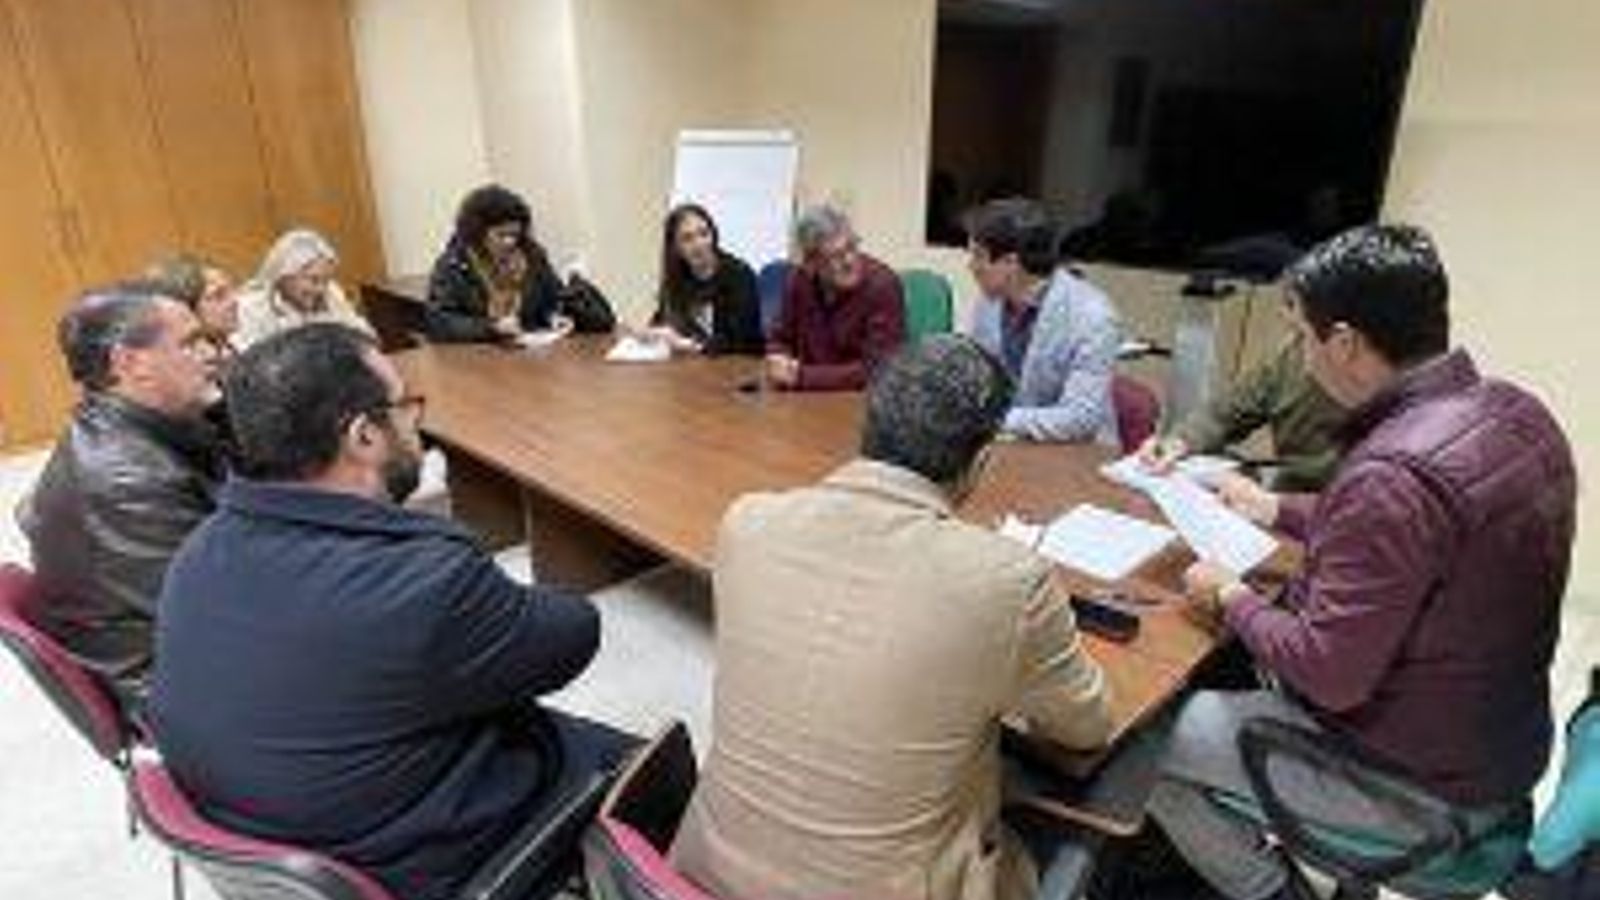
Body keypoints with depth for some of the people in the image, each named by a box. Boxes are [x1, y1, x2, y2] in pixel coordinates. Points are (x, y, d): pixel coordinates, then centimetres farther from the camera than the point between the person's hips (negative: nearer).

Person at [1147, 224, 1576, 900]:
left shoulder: (1394, 472, -34)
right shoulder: (1517, 410, -4)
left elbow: (1328, 676, -28)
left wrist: (1231, 599, -11)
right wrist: (1277, 509, 17)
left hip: (1419, 787, -9)